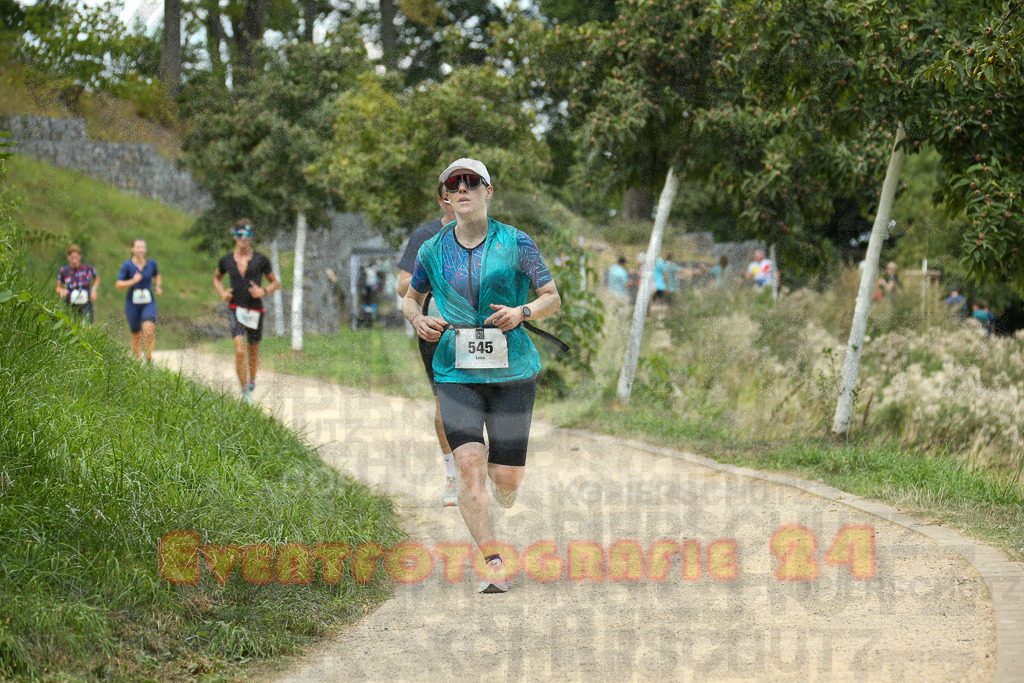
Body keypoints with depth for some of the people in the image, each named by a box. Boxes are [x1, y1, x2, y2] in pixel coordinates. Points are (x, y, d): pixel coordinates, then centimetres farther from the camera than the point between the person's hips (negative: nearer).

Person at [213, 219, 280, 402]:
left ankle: (252, 381, 44)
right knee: (240, 350, -17)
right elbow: (216, 278, 23)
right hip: (235, 310, -1)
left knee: (253, 352, 15)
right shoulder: (226, 260, 2)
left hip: (255, 311, 1)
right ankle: (245, 394, -15)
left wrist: (263, 291, -14)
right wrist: (222, 293, 3)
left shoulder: (261, 259, -2)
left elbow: (275, 283, 7)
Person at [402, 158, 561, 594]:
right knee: (469, 462, -18)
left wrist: (522, 312, -13)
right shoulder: (432, 250, 5)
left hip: (512, 373, -1)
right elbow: (411, 297, 21)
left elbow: (553, 298, 7)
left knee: (507, 480, 1)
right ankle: (493, 563, -14)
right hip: (455, 373, 1)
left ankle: (494, 525, 39)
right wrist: (418, 320, -2)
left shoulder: (516, 244, 0)